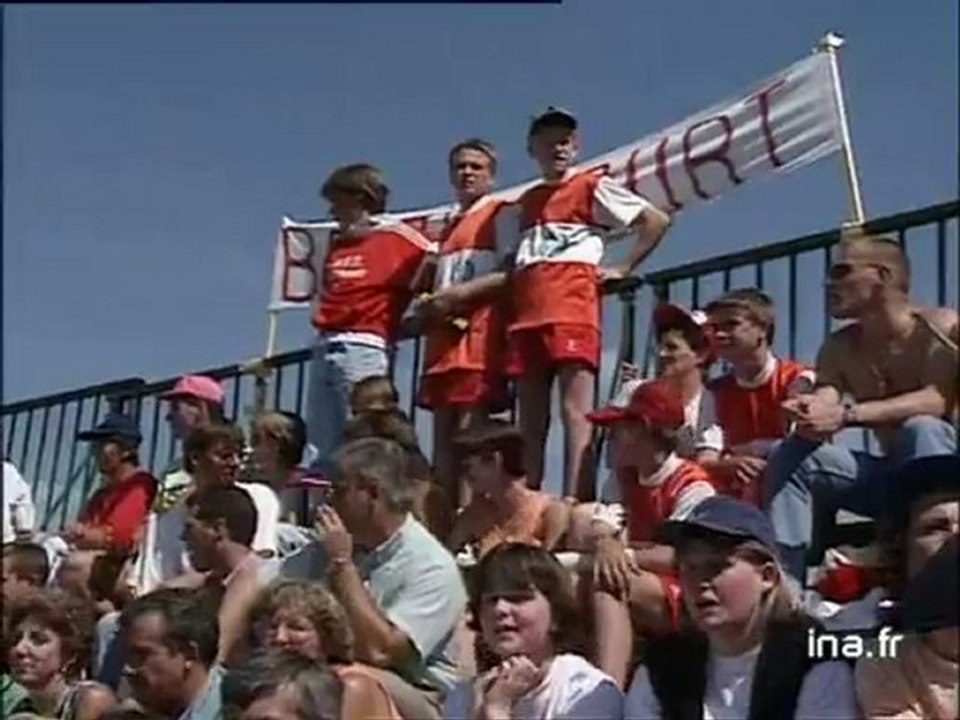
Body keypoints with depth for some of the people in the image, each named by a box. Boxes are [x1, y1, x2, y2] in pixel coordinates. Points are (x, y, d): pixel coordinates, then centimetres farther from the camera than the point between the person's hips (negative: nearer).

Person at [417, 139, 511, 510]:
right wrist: (430, 305, 8)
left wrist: (463, 292, -15)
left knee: (470, 431, -14)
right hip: (444, 337, 8)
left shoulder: (501, 214, 3)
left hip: (480, 333, -8)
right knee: (443, 433, 3)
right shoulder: (448, 228, 26)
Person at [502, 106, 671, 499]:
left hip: (572, 310, -6)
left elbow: (657, 220, 5)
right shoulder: (524, 204, 25)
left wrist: (623, 269, 2)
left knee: (575, 410, -14)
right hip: (526, 314, 6)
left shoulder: (593, 187, 8)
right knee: (530, 417, 3)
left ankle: (574, 505, -22)